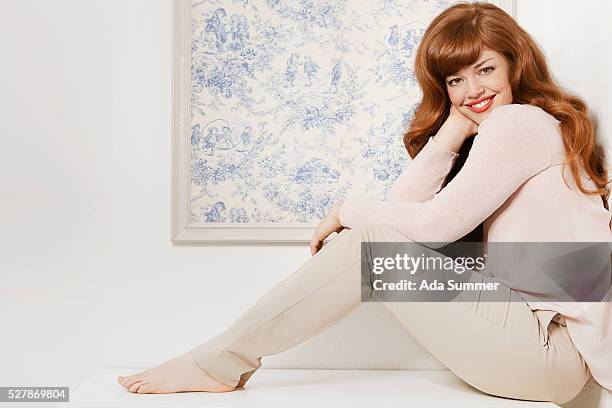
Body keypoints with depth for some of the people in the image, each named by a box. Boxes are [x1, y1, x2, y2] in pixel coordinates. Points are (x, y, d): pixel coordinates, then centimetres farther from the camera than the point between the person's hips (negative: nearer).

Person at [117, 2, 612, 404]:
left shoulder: (519, 120, -11)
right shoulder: (491, 133, 16)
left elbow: (436, 224, -17)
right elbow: (404, 208, 2)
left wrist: (348, 210, -4)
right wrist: (453, 129, -4)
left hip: (553, 350, -8)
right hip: (530, 324, 8)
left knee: (371, 239, -17)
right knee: (373, 232, -2)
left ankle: (219, 362, -9)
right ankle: (223, 359, 0)